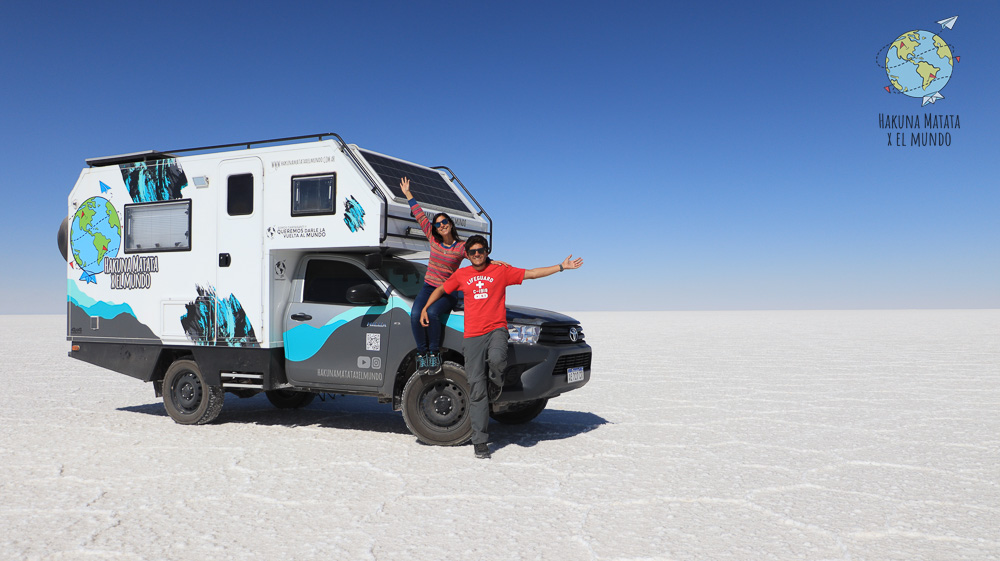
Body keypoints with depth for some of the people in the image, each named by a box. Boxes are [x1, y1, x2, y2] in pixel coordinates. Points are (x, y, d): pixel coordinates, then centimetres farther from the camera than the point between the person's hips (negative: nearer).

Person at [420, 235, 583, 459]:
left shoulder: (501, 271, 7)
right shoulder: (461, 275, 12)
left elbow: (532, 273, 6)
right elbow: (441, 290, 24)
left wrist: (562, 266, 3)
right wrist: (425, 308, 10)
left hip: (496, 329, -1)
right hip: (473, 334, 2)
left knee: (497, 359, -35)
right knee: (476, 388, -3)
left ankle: (497, 379, 3)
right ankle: (480, 440, 4)